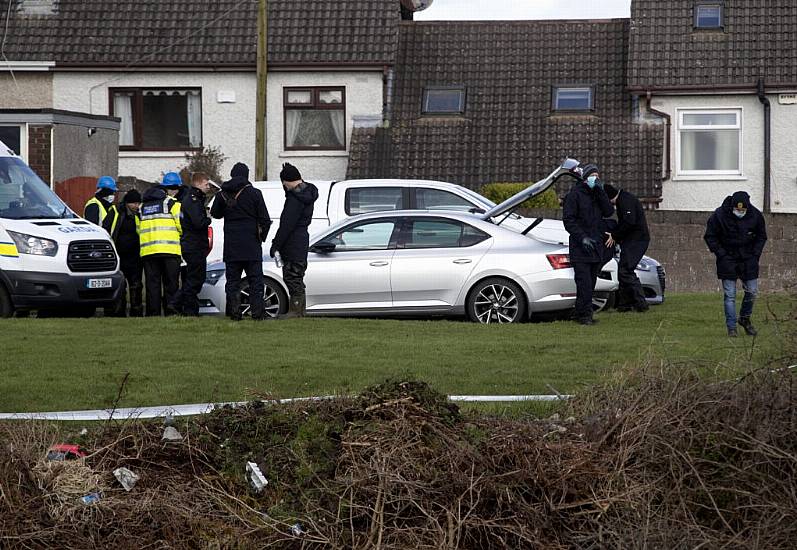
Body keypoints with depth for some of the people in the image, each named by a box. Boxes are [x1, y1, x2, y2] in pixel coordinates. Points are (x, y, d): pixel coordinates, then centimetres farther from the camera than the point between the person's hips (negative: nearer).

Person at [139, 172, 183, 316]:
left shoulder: (144, 205, 19)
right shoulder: (172, 203, -1)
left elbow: (139, 228, 19)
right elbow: (182, 225, -5)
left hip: (148, 250, 5)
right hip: (169, 249, -5)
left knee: (152, 284, 5)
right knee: (170, 284, -1)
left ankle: (153, 314, 1)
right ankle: (171, 312, -4)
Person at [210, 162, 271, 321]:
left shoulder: (222, 194, 1)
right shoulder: (254, 194, -6)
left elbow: (215, 213, 17)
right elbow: (265, 219, -5)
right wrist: (262, 236, 9)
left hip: (231, 247, 2)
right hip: (252, 245, -2)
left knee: (233, 280, 7)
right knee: (255, 280, 3)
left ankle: (234, 313, 1)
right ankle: (257, 312, -2)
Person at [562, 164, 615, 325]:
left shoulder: (598, 194, 14)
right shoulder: (574, 195, -5)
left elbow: (609, 212, -2)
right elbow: (568, 220, -9)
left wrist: (600, 192, -10)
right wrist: (582, 237, -18)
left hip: (597, 247, 6)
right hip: (580, 249, -6)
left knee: (591, 283, 7)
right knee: (584, 283, -13)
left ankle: (581, 314, 13)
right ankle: (584, 315, -10)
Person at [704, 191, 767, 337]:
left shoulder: (755, 215, -6)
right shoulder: (719, 215, -14)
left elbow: (761, 237, 9)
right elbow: (710, 237, -3)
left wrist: (755, 255, -2)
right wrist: (721, 254, -10)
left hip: (748, 259, 3)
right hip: (728, 260, -2)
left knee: (752, 292, 5)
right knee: (730, 295, -4)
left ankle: (745, 319, 29)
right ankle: (731, 328, 1)